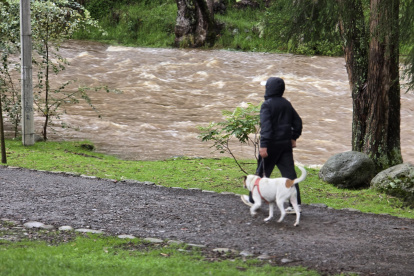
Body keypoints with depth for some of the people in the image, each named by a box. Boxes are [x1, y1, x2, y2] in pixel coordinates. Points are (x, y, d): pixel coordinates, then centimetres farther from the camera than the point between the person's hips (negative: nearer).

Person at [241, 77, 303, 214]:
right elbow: (297, 121, 16)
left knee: (262, 172, 9)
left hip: (271, 144, -6)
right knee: (289, 173, 3)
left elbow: (266, 125, -22)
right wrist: (293, 138, 24)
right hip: (286, 144, 6)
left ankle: (253, 199, 22)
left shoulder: (267, 105, -12)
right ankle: (295, 203, -2)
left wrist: (263, 145, -24)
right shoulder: (287, 104, 9)